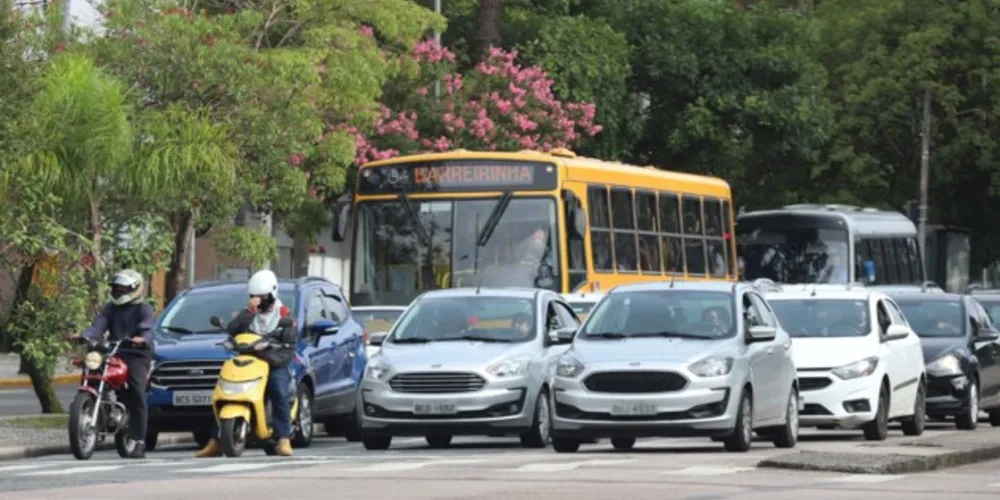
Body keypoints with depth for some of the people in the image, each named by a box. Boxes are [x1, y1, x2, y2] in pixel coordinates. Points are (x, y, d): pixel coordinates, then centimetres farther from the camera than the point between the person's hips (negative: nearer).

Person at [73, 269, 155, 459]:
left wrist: (143, 339, -37)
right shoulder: (111, 308, 21)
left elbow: (147, 329, -12)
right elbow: (99, 326, 5)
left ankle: (138, 441, -19)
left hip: (136, 354, -6)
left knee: (136, 394, -18)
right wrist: (83, 336, -16)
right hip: (113, 354, 6)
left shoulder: (143, 308, 6)